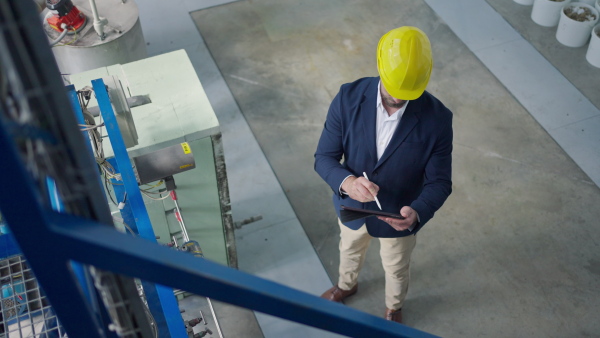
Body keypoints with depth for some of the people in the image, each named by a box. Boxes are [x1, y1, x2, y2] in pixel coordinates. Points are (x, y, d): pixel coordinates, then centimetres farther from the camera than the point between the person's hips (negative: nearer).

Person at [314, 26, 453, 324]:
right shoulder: (349, 98, -26)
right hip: (352, 207, 2)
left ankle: (393, 306, 62)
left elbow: (439, 181, -19)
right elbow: (324, 157, -19)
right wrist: (346, 182, -41)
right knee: (349, 251, 33)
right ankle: (346, 285, 68)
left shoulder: (437, 119, -29)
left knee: (396, 268, 28)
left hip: (400, 216, -1)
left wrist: (417, 212, -41)